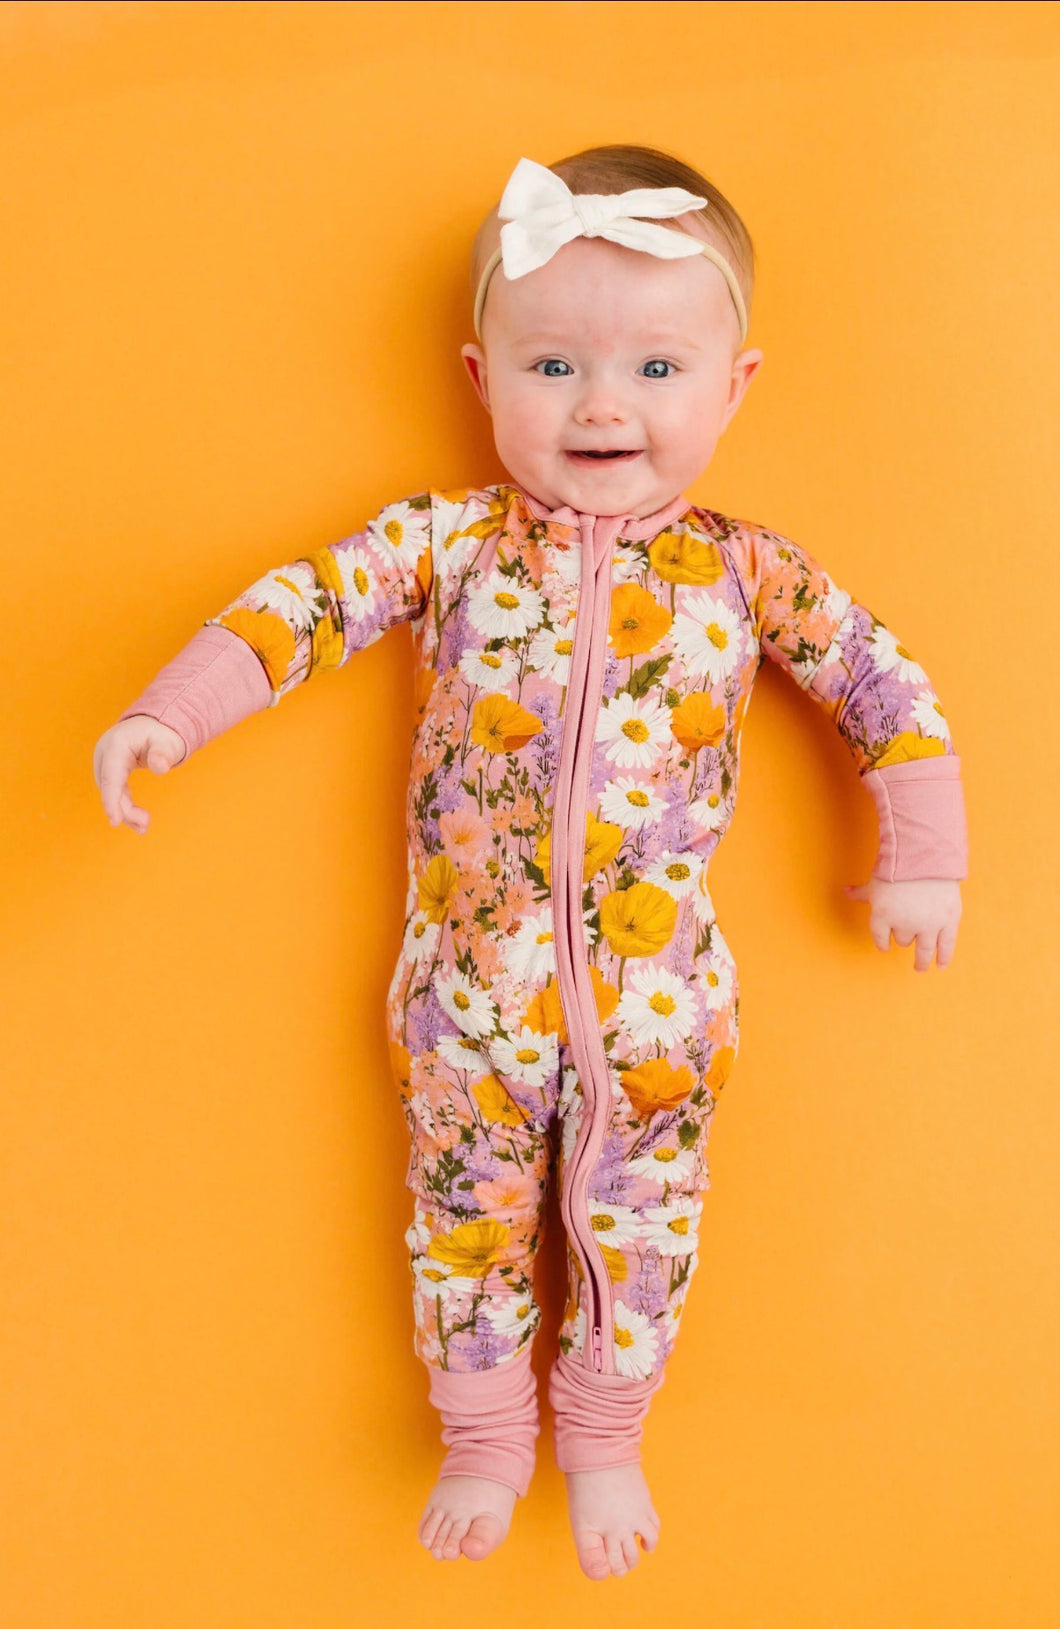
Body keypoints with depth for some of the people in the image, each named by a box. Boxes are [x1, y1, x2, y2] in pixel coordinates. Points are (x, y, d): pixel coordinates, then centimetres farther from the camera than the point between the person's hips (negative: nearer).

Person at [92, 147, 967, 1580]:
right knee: (467, 1221, 17)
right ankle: (484, 1442, 44)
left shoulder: (746, 571, -5)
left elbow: (883, 684, 3)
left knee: (636, 1228, 16)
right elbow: (307, 602, -7)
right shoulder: (449, 542, -6)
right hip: (470, 989, 0)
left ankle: (604, 1440, 46)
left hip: (657, 1001, 0)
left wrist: (920, 858, 2)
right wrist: (166, 716, -17)